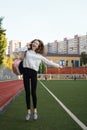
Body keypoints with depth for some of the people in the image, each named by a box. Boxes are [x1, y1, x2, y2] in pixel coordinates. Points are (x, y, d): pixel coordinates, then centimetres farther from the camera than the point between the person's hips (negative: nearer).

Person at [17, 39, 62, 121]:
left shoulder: (39, 55, 16)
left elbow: (48, 62, 19)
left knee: (33, 92, -5)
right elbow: (19, 51, -1)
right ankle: (28, 111, 9)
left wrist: (57, 65, 18)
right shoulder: (27, 51, 14)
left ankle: (35, 111, 10)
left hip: (34, 72, 0)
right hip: (26, 71, 0)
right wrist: (27, 47, 6)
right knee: (27, 92, 1)